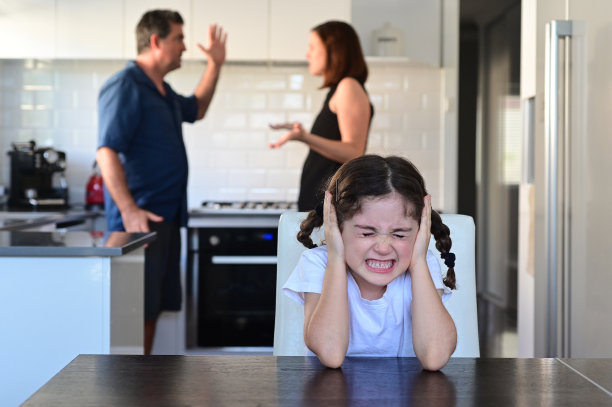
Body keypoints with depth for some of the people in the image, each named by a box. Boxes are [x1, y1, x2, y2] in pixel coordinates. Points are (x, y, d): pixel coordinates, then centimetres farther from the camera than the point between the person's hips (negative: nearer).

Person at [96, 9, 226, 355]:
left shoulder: (162, 91, 18)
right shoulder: (125, 87, -12)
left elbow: (195, 110, 39)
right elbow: (107, 151, -21)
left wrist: (215, 66, 29)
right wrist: (129, 210, -29)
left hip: (166, 217, 10)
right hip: (140, 218, -10)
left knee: (154, 308, 14)